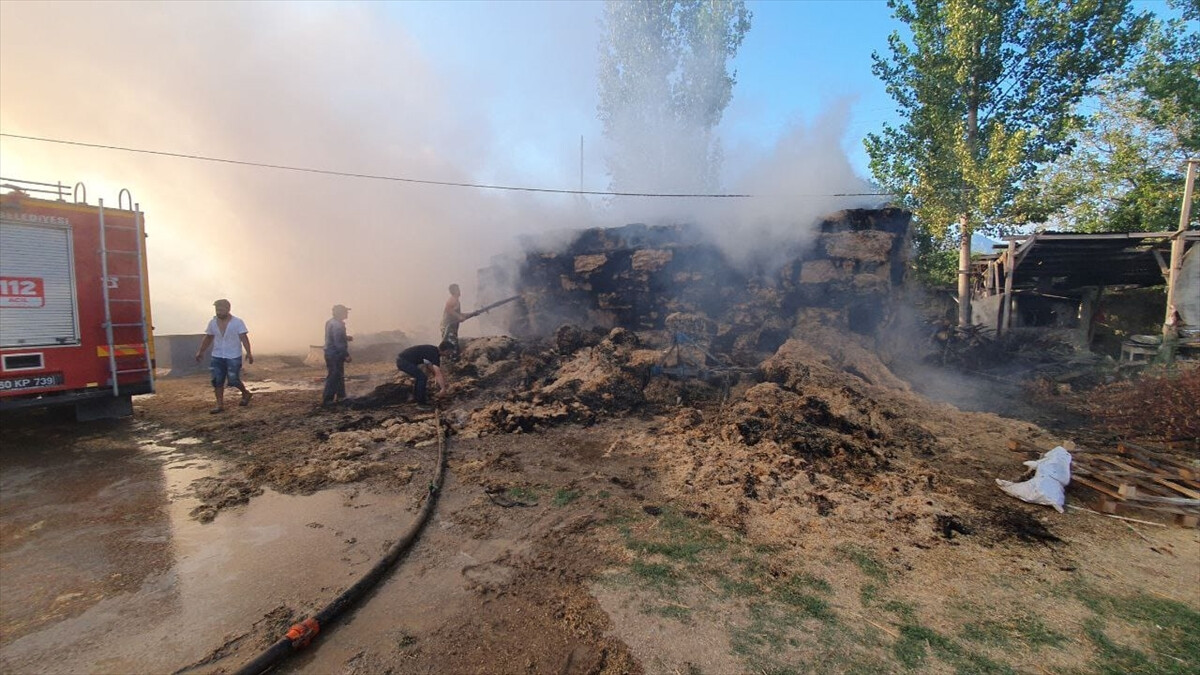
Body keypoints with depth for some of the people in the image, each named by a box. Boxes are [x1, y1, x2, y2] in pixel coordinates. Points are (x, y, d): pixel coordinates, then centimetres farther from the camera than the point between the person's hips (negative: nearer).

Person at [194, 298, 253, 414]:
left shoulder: (237, 322, -7)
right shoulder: (213, 323, 6)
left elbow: (244, 338, -14)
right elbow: (208, 338, 17)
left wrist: (249, 353, -23)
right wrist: (201, 352, 18)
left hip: (233, 357, -4)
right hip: (217, 357, 5)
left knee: (233, 380, -4)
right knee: (217, 381, 1)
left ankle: (245, 393, 24)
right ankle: (220, 405, 7)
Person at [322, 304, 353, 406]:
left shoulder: (330, 322, 12)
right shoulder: (337, 325, -21)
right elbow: (338, 343, -24)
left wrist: (346, 337, 14)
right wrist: (346, 355, -20)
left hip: (330, 353, 10)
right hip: (335, 355, -10)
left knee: (339, 376, 18)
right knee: (333, 377, -4)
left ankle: (341, 396, 27)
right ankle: (327, 400, 1)